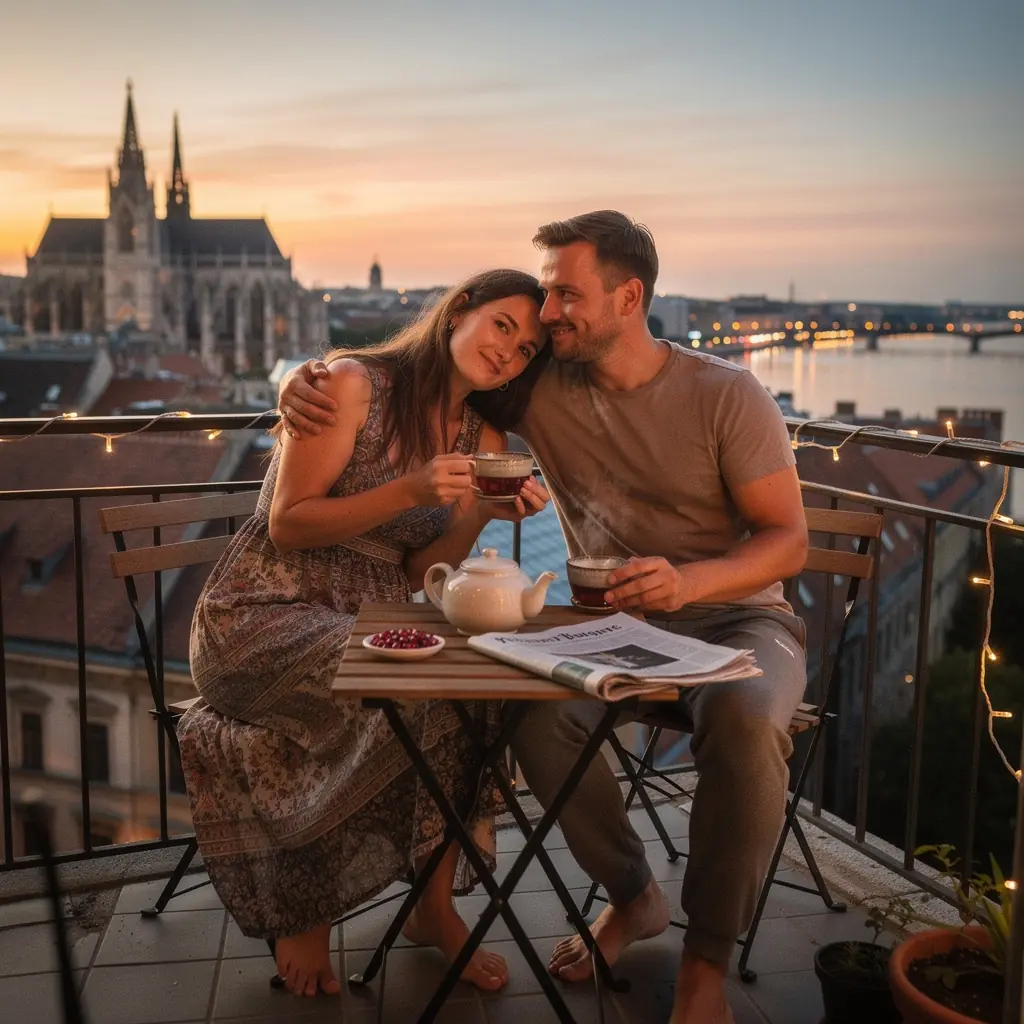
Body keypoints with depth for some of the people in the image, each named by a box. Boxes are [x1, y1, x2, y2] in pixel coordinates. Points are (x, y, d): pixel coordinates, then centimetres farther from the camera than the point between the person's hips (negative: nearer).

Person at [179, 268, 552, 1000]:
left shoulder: (482, 440, 9)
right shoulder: (354, 385, -9)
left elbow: (420, 575, 5)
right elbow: (287, 525, -13)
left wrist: (481, 515, -13)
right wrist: (410, 490, -24)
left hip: (378, 616, 6)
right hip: (270, 612, -5)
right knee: (413, 688, -30)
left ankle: (437, 903, -8)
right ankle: (303, 913, -10)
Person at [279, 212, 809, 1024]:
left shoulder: (727, 397, -10)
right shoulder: (543, 387, -2)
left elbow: (788, 540, -12)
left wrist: (689, 581, -32)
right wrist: (312, 374, -15)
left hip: (735, 615, -2)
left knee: (745, 721, -36)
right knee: (536, 714, -28)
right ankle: (632, 896, 1)